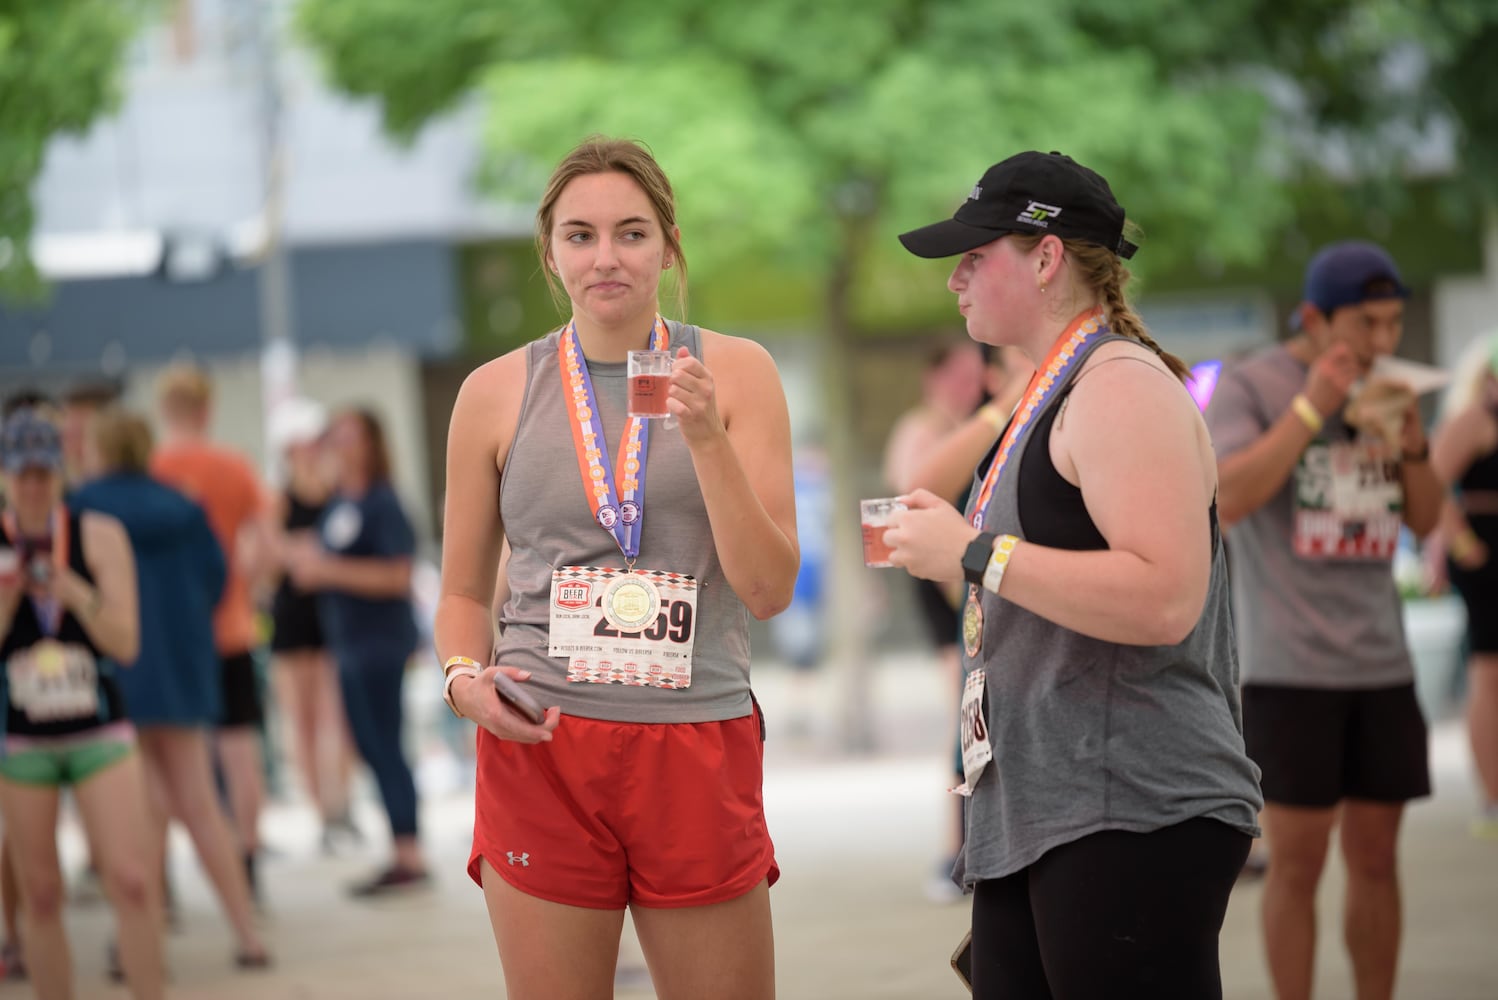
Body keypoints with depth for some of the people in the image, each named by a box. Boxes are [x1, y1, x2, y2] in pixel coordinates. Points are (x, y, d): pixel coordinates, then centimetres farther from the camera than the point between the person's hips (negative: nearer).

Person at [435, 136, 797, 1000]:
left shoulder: (734, 373, 5)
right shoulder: (498, 393, 7)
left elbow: (768, 590, -1)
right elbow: (464, 590, 16)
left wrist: (707, 438, -11)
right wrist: (466, 678, -5)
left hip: (700, 751, 0)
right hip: (542, 748, 0)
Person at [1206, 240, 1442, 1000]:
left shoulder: (1380, 391, 12)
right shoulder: (1250, 385, -5)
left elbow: (1426, 519, 14)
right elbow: (1227, 500, -18)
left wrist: (1412, 443, -4)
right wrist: (1312, 408, -19)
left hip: (1380, 661, 5)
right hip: (1289, 666, -5)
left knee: (1375, 854, 8)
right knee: (1297, 858, -2)